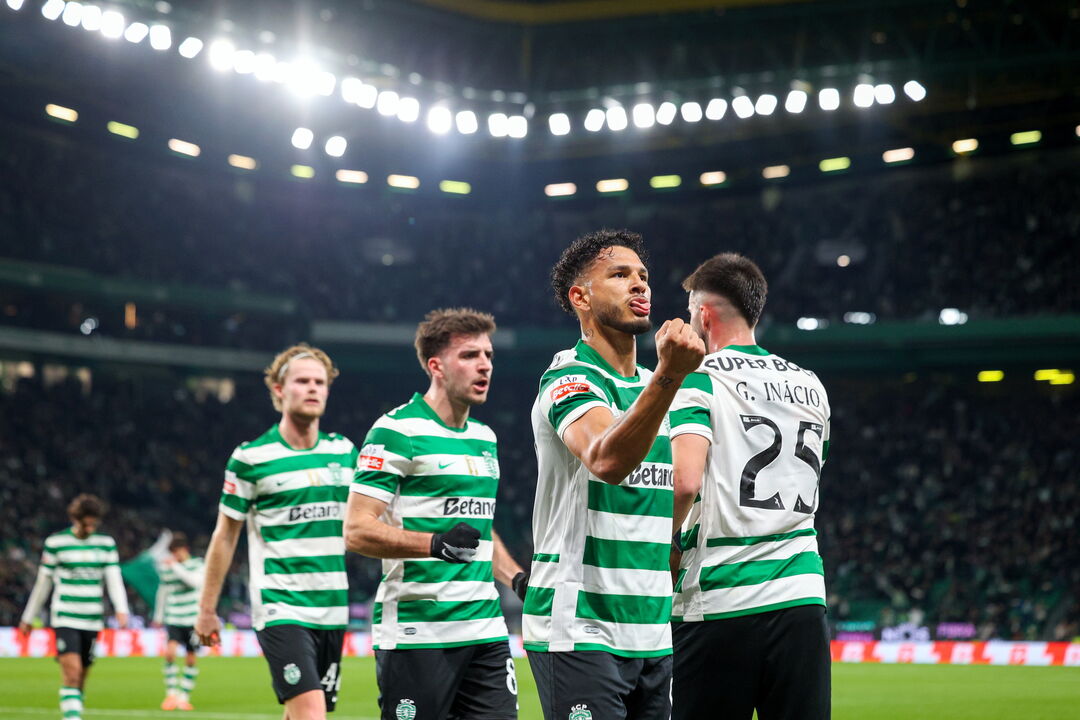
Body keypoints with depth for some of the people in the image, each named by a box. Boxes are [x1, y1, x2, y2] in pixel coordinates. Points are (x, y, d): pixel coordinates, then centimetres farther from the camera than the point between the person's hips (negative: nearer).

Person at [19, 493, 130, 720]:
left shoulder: (106, 543, 7)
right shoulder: (56, 542, 0)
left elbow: (114, 579, 2)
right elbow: (42, 583, 7)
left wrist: (121, 609, -15)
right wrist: (28, 618, 13)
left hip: (92, 621, 3)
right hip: (65, 618, -3)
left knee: (81, 677, 6)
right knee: (72, 671, -18)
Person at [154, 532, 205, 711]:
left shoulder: (196, 565, -1)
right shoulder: (166, 568, 7)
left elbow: (197, 582, -22)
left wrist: (176, 566, -22)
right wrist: (158, 616, 23)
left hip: (193, 619, -1)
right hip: (173, 619, 1)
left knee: (190, 659, 3)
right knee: (170, 651, -19)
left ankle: (184, 697, 16)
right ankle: (171, 694, -8)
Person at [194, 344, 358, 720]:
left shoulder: (344, 450, 9)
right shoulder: (250, 458, -4)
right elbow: (225, 536, 3)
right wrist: (207, 608, 4)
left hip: (332, 609, 5)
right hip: (281, 609, -5)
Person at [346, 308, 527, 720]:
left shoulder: (484, 438, 18)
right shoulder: (396, 431, -7)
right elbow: (357, 532, -13)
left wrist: (517, 578, 14)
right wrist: (436, 543, -26)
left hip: (485, 628, 7)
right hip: (417, 634, -7)